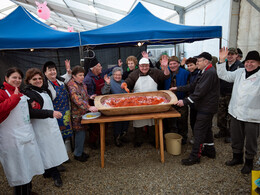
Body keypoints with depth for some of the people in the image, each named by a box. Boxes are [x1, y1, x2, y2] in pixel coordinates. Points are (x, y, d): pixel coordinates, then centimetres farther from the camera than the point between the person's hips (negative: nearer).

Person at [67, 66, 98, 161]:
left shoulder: (82, 83, 11)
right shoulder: (71, 85, -19)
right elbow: (77, 99, -31)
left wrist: (89, 97, 7)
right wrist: (89, 107, -40)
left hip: (83, 112, 9)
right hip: (77, 113, -9)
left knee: (82, 132, 16)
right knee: (80, 132, -3)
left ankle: (80, 151, 32)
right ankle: (77, 154, 16)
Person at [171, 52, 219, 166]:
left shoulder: (210, 73, -20)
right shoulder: (205, 72, 14)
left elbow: (200, 92, -26)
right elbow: (194, 86, 17)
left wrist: (185, 101, -25)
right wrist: (178, 88, 15)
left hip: (206, 108, -11)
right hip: (206, 106, 11)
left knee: (199, 131, -5)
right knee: (206, 129, 20)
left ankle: (195, 156, 4)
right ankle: (210, 151, 34)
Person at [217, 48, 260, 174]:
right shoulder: (240, 72, 6)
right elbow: (224, 75, 14)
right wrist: (222, 61, 3)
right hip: (236, 113, 5)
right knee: (236, 139, 20)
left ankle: (249, 162, 35)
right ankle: (237, 157, 42)